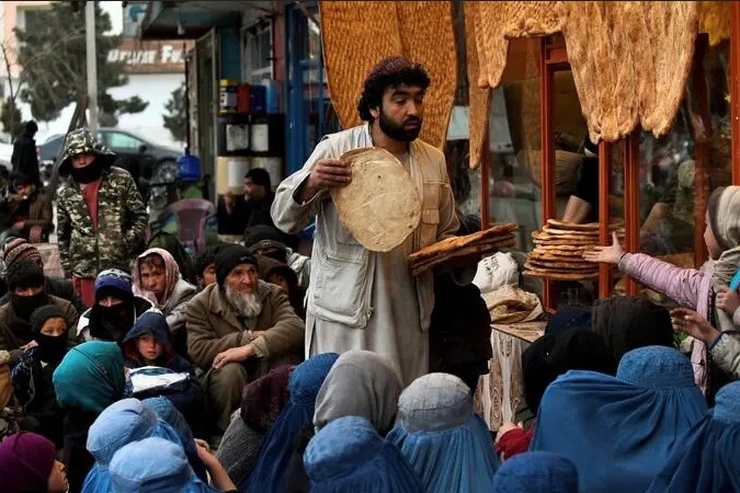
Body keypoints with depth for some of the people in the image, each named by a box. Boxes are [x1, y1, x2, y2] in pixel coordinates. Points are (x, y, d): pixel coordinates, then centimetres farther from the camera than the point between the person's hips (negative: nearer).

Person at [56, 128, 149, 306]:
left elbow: (141, 216, 3)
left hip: (121, 267, -2)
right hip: (85, 271, 2)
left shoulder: (121, 180, 0)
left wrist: (127, 244, -8)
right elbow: (63, 236, 15)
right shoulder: (65, 192, 8)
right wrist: (68, 270, 11)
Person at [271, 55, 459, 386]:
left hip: (410, 318, 4)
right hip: (345, 314, -4)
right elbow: (284, 218, -4)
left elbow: (446, 233, 23)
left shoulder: (434, 161, 12)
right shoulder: (336, 150, -3)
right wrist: (311, 184, -24)